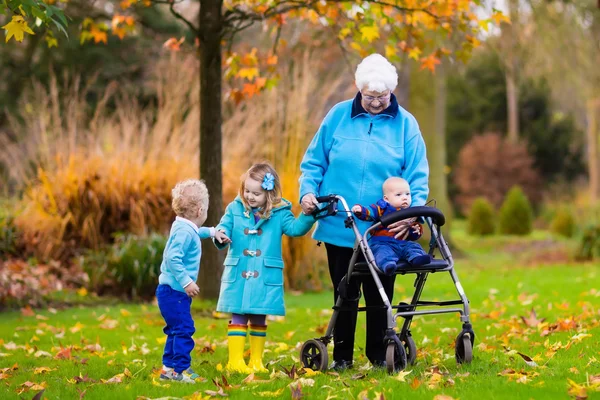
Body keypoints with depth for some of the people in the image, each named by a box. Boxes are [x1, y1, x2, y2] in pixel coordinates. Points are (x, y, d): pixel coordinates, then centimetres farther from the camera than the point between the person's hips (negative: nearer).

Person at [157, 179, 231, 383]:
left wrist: (212, 232, 38)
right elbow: (173, 258, -28)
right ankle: (180, 370, -10)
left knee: (176, 330, 17)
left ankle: (168, 368, 23)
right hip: (173, 291, -11)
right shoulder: (184, 232, -19)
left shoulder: (185, 228, 12)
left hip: (174, 291, 11)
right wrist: (186, 282, -29)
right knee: (183, 328, -11)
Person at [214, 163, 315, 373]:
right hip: (238, 275, 0)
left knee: (259, 318, 9)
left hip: (265, 277, 0)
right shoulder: (235, 209, 4)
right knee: (238, 316, 1)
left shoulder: (279, 213, 1)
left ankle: (256, 360, 19)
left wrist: (307, 215, -27)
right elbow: (224, 227, 1)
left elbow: (295, 228, -10)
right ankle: (235, 360, 4)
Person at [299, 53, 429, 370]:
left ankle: (379, 354, 20)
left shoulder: (405, 124, 0)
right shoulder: (339, 116, 2)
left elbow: (417, 177, -4)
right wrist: (307, 191, -10)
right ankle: (342, 356, 20)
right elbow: (314, 161, 8)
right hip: (338, 227, 1)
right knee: (344, 294, 9)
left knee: (380, 294, 6)